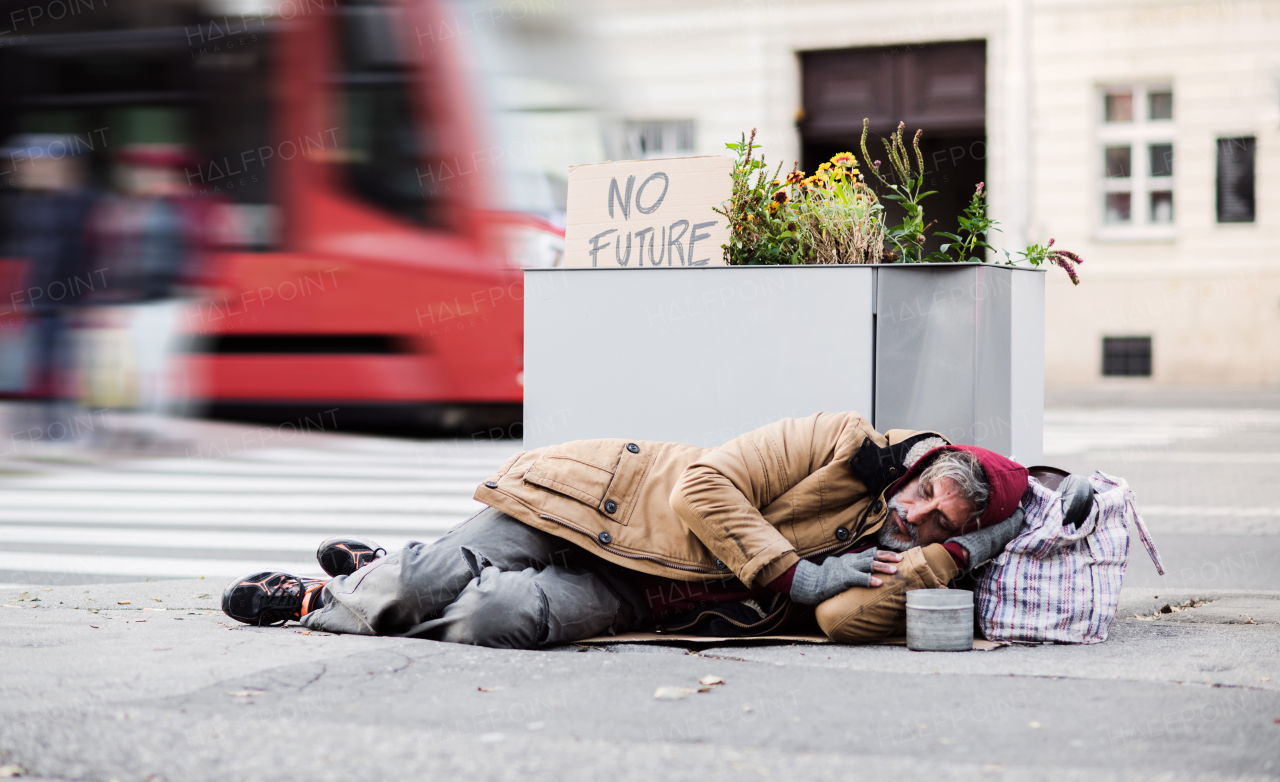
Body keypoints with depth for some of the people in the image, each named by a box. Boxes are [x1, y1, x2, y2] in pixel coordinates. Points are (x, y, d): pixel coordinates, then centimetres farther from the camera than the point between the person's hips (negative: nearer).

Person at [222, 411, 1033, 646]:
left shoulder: (888, 558, -3)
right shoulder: (838, 443, -12)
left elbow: (850, 615, -24)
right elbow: (705, 487, -16)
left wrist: (963, 547, -25)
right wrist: (797, 573, -22)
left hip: (625, 598, 2)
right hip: (615, 498, -2)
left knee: (502, 617, -25)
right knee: (440, 576, -20)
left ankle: (328, 606, 4)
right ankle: (382, 575, 19)